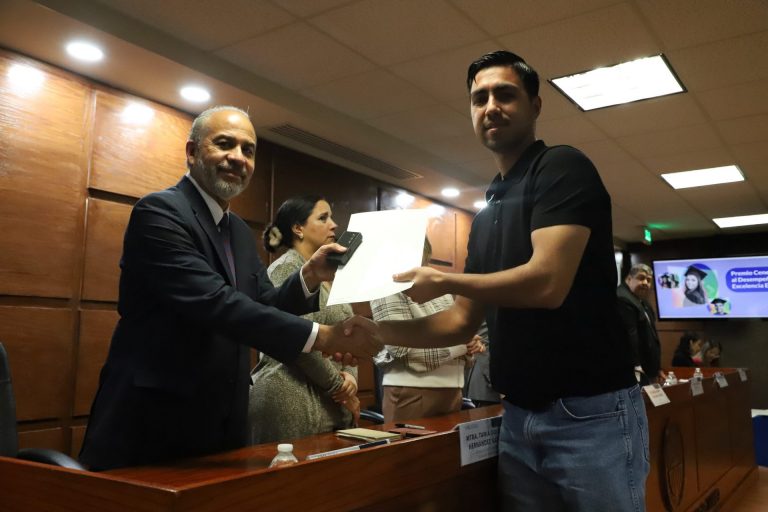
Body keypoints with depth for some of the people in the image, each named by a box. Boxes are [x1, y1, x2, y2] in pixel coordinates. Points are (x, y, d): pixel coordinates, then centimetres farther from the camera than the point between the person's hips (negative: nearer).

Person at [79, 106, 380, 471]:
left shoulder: (240, 232, 12)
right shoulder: (159, 211, -16)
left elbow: (263, 304, 9)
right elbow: (213, 303, -27)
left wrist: (310, 275, -10)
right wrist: (320, 337, -30)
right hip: (151, 422, -8)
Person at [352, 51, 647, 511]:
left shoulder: (562, 168, -9)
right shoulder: (487, 215, 14)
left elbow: (548, 282, -23)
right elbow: (465, 321, 15)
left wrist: (443, 280, -12)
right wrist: (381, 331, 4)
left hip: (589, 412, -7)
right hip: (519, 417, 8)